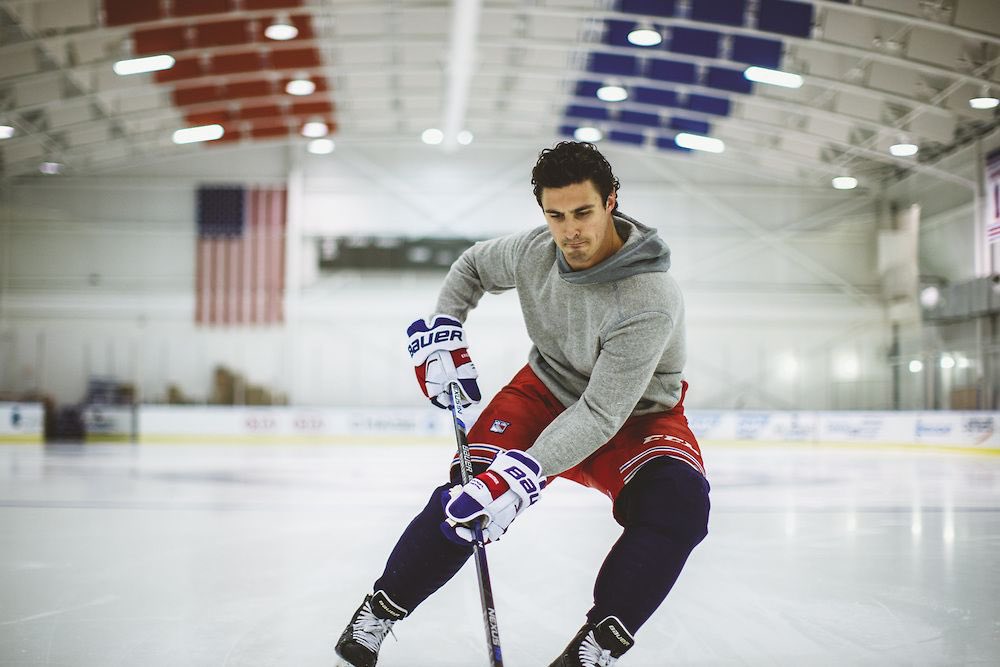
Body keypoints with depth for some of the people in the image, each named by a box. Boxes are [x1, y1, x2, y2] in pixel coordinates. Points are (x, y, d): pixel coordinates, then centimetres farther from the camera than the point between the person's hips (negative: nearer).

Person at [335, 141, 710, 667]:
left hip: (635, 414, -3)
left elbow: (601, 414, -35)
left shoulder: (651, 301, -34)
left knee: (677, 504, -31)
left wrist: (526, 472, -44)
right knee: (470, 492, -17)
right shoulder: (535, 250, -17)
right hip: (548, 388, 3)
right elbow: (472, 267, 8)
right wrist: (442, 335, -4)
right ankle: (381, 610, 1)